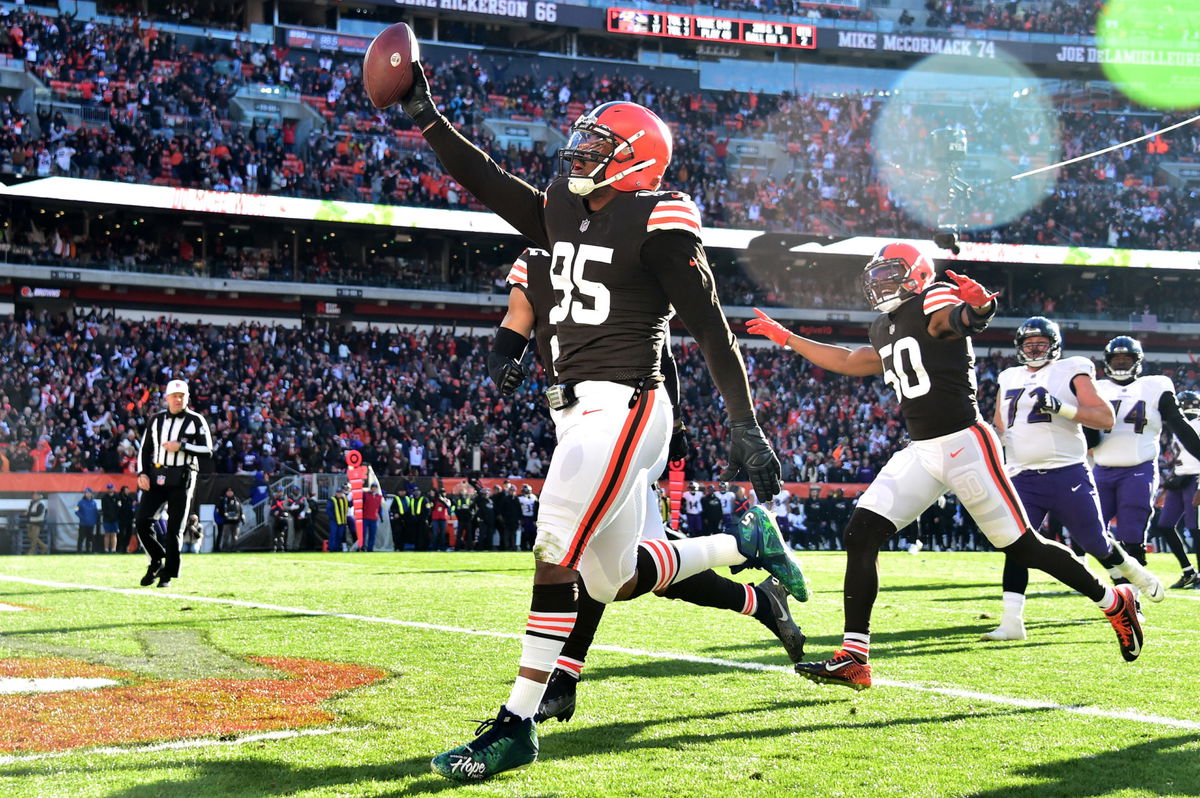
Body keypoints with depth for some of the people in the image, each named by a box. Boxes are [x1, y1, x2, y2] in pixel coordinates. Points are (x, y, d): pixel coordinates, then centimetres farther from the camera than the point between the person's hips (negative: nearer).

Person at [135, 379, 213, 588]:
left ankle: (167, 574, 8)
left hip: (181, 479, -3)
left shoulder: (196, 421, 1)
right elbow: (145, 449, 17)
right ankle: (157, 561, 14)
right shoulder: (157, 420, 12)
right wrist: (142, 473, 3)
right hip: (156, 477, 3)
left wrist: (181, 446, -15)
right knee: (142, 521, -8)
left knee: (174, 528, -1)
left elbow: (207, 451, -4)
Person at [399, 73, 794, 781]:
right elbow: (491, 184, 22)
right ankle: (747, 545, 32)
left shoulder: (659, 223, -7)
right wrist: (428, 118, 15)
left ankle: (517, 725, -14)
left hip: (623, 403, -9)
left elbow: (711, 327, -10)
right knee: (618, 580, 12)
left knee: (556, 553, -17)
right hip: (578, 407, 9)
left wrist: (746, 425, -13)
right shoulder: (563, 212, 15)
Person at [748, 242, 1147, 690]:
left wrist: (977, 306, -58)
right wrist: (786, 338, 37)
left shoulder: (933, 306, -9)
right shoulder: (885, 330, 16)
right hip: (920, 451, 8)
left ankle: (1114, 603, 21)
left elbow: (957, 319, -34)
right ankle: (853, 660, -7)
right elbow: (849, 363, 35)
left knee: (1022, 547, -1)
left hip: (964, 444, -8)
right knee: (860, 535, -7)